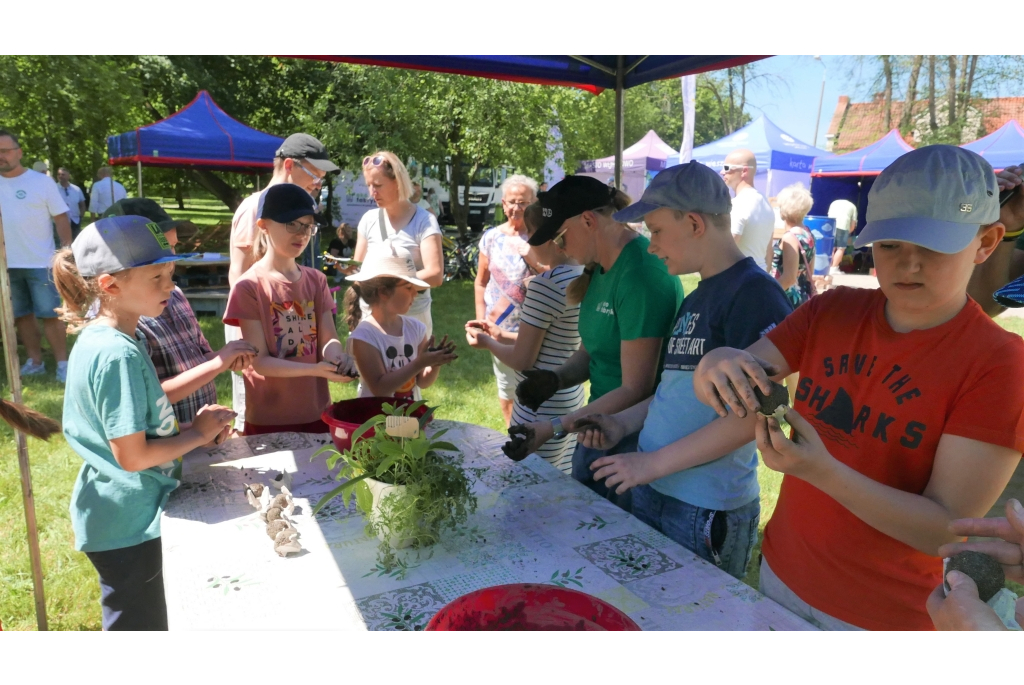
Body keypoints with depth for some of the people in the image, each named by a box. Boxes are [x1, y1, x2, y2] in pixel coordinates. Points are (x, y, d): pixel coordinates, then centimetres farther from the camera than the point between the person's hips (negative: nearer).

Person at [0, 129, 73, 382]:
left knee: (50, 314, -1)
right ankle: (35, 361, 21)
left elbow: (61, 217, -3)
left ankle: (62, 363, 5)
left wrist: (67, 250, -11)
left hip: (40, 262, -4)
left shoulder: (41, 181, -3)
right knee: (21, 315, 11)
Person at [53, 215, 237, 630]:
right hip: (130, 523, -9)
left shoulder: (101, 339, 4)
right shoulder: (119, 354, -26)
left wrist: (197, 425, 1)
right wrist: (197, 435, -13)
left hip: (122, 514, 9)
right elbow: (132, 455, -26)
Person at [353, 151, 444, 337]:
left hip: (411, 317, -4)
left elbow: (435, 275, -16)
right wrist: (350, 268, -12)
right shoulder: (369, 219, 5)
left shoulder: (423, 221, -9)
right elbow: (358, 267, 11)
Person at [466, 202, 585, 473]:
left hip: (541, 408, -8)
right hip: (570, 398, 9)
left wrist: (487, 342, 1)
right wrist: (502, 335, 15)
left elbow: (522, 360, -17)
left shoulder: (544, 284, -22)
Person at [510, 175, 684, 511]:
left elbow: (635, 391, -23)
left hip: (635, 439, -8)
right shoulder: (600, 268, 5)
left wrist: (555, 428, -20)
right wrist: (556, 378, -7)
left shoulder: (641, 275, -23)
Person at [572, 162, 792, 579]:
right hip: (651, 491, 8)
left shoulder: (754, 293, -16)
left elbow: (754, 412, -21)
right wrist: (624, 423, 4)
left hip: (708, 511, -8)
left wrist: (655, 461, -18)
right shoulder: (695, 299, 12)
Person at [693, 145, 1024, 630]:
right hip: (781, 573, 4)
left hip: (888, 616, -3)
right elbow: (712, 387, -11)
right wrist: (719, 365, -35)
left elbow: (951, 530, -20)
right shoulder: (833, 311, -6)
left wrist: (821, 470, -35)